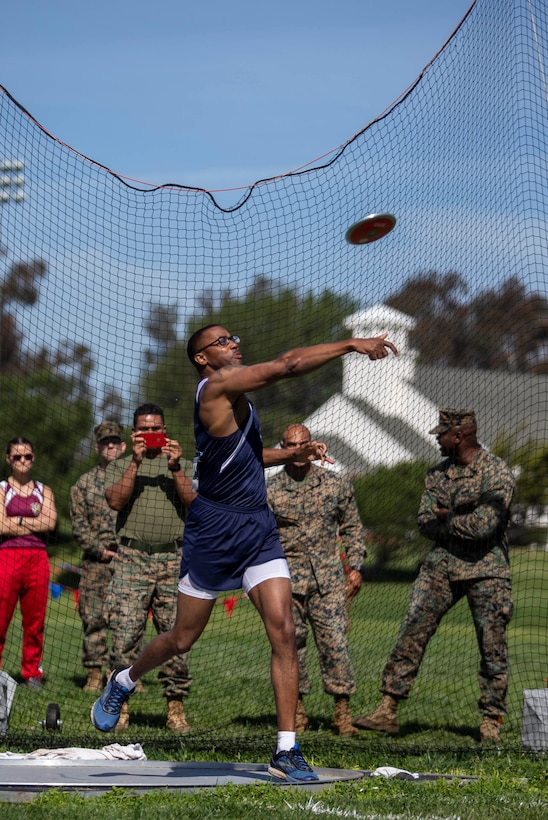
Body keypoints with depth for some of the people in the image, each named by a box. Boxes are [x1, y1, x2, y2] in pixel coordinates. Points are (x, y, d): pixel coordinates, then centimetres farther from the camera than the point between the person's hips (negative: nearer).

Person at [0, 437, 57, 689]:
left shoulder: (43, 491, 15)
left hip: (37, 557, 3)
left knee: (35, 619, 3)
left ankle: (32, 671, 11)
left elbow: (51, 522, -1)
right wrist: (36, 523, -3)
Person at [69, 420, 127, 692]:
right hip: (96, 561, 0)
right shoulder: (84, 483, 11)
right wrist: (98, 549, -6)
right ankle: (95, 674, 2)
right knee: (94, 617, -3)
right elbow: (78, 524, 6)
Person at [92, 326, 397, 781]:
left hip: (259, 529, 7)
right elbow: (287, 365, -23)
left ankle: (287, 751, -8)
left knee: (283, 631, -8)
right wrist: (353, 344, -24)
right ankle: (123, 683, 37)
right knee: (183, 639, 7)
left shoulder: (234, 398, 15)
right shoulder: (215, 386, -13)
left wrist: (295, 453, 21)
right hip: (214, 529, -7)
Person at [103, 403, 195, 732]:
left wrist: (175, 468, -9)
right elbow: (116, 501, -3)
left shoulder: (183, 465, 17)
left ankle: (176, 707, 3)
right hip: (132, 558, -1)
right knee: (125, 634, -7)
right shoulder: (120, 465, 15)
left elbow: (193, 502, 2)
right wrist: (136, 462, -8)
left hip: (174, 559, 1)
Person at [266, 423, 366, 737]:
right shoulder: (270, 490, 4)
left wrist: (355, 566, 7)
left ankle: (343, 712, -2)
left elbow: (352, 527, 15)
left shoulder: (336, 484, 6)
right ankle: (297, 710, 14)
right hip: (287, 579, 0)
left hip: (328, 578, 0)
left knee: (335, 642, -7)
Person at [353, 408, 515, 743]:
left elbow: (483, 526, -19)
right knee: (412, 632, -5)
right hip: (442, 565, 5)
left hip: (486, 571, -5)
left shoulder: (498, 473, -10)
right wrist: (463, 521, -11)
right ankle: (388, 710, -6)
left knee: (492, 646, -2)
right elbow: (426, 523, 5)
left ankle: (491, 719, 9)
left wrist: (446, 519, -6)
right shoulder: (438, 473, 11)